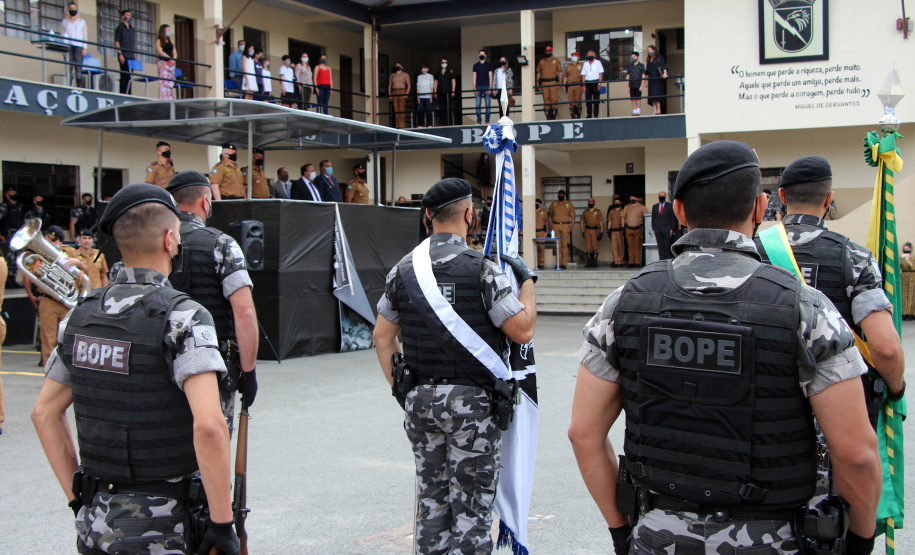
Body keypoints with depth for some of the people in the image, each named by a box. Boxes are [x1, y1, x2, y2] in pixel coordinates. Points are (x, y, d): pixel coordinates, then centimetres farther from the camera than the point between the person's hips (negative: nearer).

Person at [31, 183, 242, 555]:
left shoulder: (80, 316, 5)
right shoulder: (183, 318, -17)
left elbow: (44, 413, 11)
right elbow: (208, 426, -27)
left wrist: (78, 497, 14)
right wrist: (223, 523, -18)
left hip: (94, 519, 6)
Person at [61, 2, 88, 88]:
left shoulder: (82, 21, 18)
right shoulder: (64, 21, 19)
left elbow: (85, 36, 11)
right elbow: (62, 35, 14)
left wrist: (84, 48, -1)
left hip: (78, 46, 0)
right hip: (68, 46, 0)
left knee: (78, 68, -9)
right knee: (69, 68, -9)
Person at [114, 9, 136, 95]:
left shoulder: (132, 29, 20)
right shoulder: (120, 28, 1)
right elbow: (116, 42, -5)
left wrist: (135, 56, 14)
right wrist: (120, 54, -14)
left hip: (131, 56, 6)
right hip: (124, 56, -6)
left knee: (129, 76, 4)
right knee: (124, 76, -9)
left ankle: (128, 94, 5)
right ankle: (123, 94, -8)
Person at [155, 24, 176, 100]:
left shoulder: (170, 41, 21)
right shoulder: (159, 41, 2)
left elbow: (174, 52, 15)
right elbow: (160, 51, -10)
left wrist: (173, 59, -5)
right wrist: (170, 58, -16)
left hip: (171, 63, 6)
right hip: (162, 62, -6)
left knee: (171, 82, 0)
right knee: (164, 81, -13)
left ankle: (171, 99, -1)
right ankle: (163, 99, -17)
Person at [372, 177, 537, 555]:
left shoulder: (404, 270, 5)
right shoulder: (482, 269, -13)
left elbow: (382, 336, 10)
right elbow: (523, 330, -13)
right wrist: (526, 280, 2)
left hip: (420, 399, 5)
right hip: (472, 402, -5)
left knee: (430, 499, 16)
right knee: (471, 505, 4)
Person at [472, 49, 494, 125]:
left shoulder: (488, 65, 9)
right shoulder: (475, 65, 12)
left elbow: (490, 76, 5)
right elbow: (474, 77, 11)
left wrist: (490, 88, -5)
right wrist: (474, 88, 1)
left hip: (486, 87, -1)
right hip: (478, 87, 1)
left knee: (487, 104, -4)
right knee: (477, 105, -4)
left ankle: (487, 121, 0)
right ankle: (479, 120, 1)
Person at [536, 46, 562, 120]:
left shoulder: (556, 61, 10)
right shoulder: (541, 61, 16)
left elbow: (560, 72, 7)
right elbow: (538, 73, 17)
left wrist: (560, 83, -3)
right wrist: (538, 84, 8)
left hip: (553, 83, -2)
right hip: (544, 83, 2)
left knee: (553, 99, -8)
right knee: (546, 100, -2)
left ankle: (554, 116, -3)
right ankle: (548, 116, 0)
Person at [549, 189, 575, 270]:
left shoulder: (569, 204, 7)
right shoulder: (553, 204, 12)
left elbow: (573, 217, 5)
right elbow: (550, 216, 16)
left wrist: (571, 227, -6)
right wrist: (551, 226, 4)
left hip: (565, 226, -2)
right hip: (555, 226, 2)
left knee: (564, 245, -5)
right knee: (558, 245, -1)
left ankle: (564, 263, -2)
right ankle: (559, 263, 2)